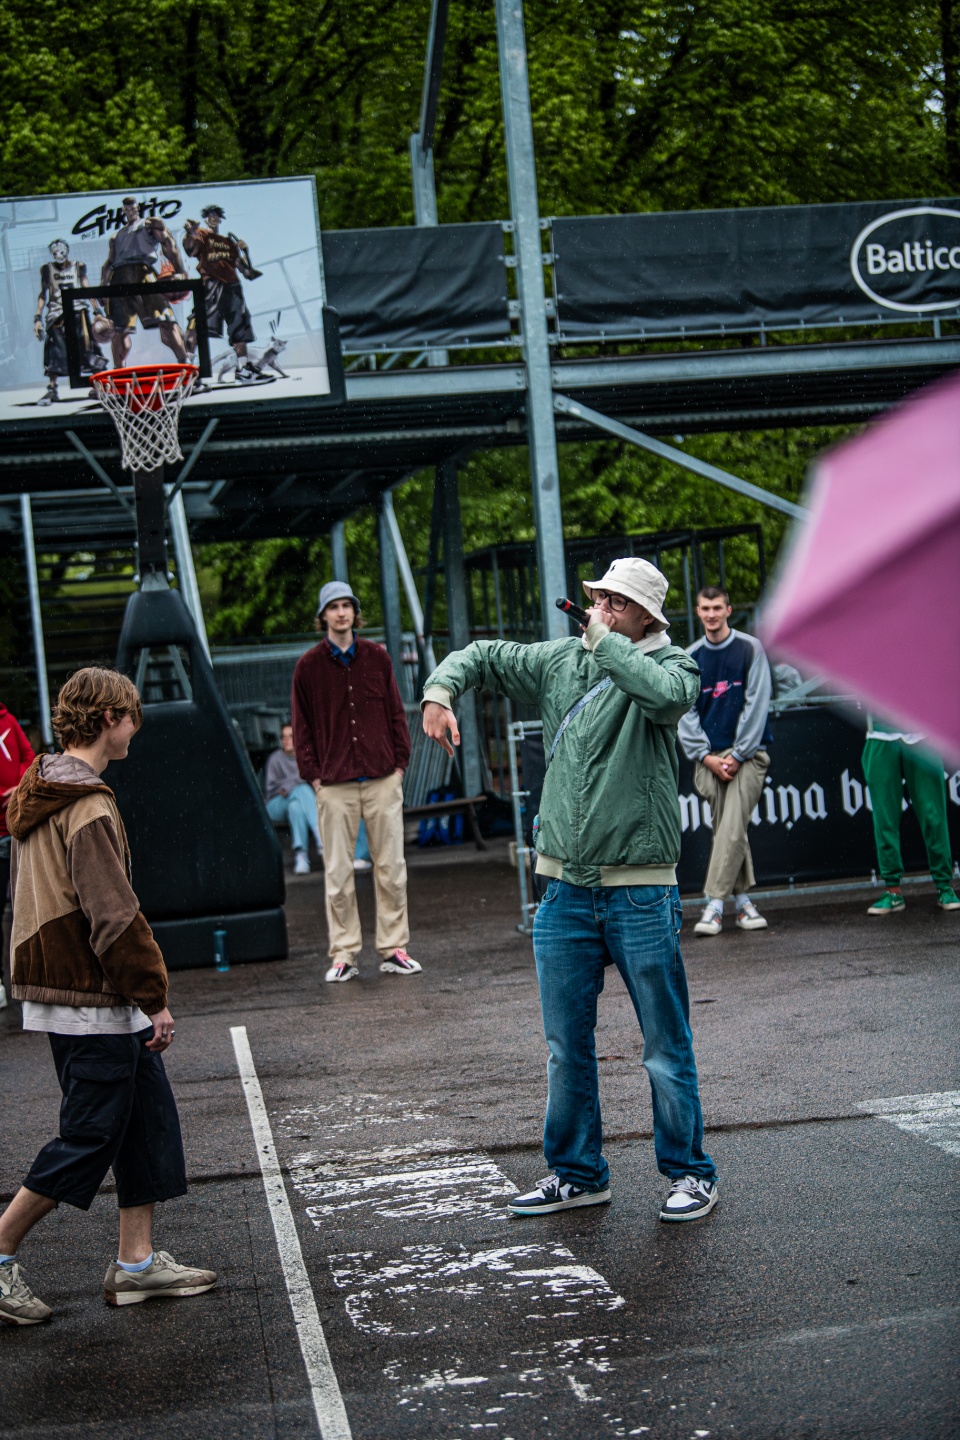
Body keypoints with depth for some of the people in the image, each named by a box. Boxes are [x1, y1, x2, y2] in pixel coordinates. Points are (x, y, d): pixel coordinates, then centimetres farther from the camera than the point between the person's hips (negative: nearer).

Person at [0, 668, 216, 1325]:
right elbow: (114, 917, -22)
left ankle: (137, 1263, 17)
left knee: (149, 1118, 13)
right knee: (90, 1138, -1)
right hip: (92, 1002, -10)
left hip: (58, 985, 10)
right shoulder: (88, 809, -20)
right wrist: (154, 998, -15)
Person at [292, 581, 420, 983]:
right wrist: (313, 775, -1)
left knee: (391, 868, 2)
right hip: (334, 785, -1)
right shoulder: (309, 666, 4)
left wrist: (399, 763, 4)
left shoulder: (377, 658, 8)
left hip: (383, 781, 1)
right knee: (338, 874, 0)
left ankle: (393, 949, 10)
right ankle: (343, 955, 6)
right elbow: (302, 727, 7)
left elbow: (396, 713, 11)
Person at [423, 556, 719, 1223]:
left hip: (641, 893, -5)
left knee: (666, 1047, 3)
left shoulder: (670, 663, -4)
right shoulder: (560, 660, 10)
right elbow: (482, 656, 22)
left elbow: (667, 695, -29)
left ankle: (690, 1172, 18)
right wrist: (440, 692, 2)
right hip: (564, 890, 5)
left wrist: (605, 638, -16)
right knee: (567, 1046, 12)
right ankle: (579, 1173, 26)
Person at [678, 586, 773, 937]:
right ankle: (742, 900, 11)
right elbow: (686, 712, 7)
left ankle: (714, 904, -14)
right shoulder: (690, 657, 8)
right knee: (726, 831, 3)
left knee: (733, 828, -13)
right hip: (709, 757, 3)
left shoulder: (750, 649, 1)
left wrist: (738, 754, -9)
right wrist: (706, 756, -5)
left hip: (747, 754, -3)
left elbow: (757, 703, -3)